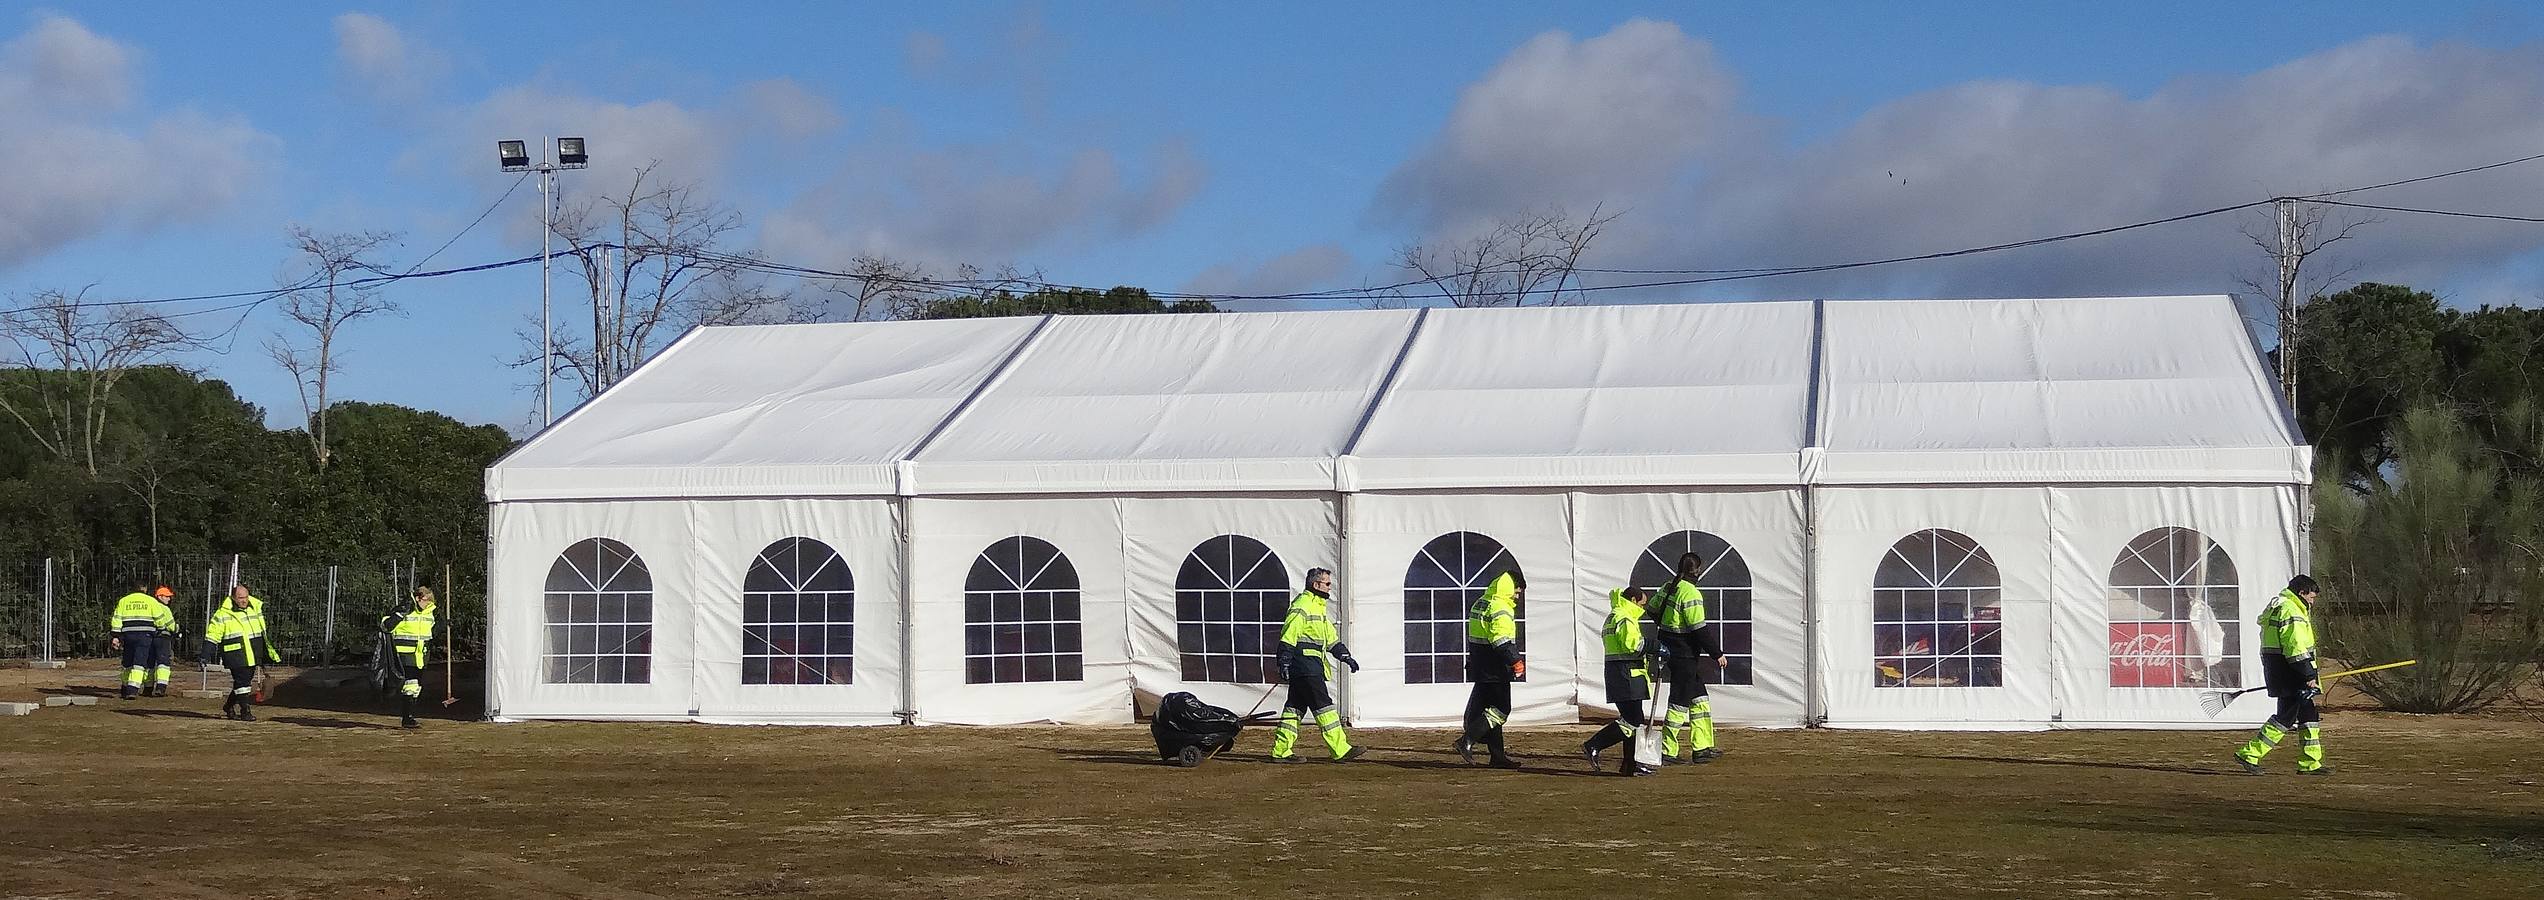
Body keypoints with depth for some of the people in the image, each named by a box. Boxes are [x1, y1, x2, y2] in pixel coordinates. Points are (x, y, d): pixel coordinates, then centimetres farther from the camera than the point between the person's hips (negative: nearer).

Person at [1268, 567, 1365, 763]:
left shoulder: (1318, 607, 21)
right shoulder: (1301, 606, -12)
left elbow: (1330, 638, 26)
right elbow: (1288, 636, -17)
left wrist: (1346, 657, 17)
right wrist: (1284, 663, -21)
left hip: (1312, 667, 11)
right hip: (1305, 667, -11)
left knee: (1296, 707, 10)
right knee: (1323, 706, -9)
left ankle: (1281, 751, 13)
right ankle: (1341, 750, -9)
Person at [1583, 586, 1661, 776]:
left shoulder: (1612, 618, 23)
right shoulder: (1625, 619, -11)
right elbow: (1632, 643, -24)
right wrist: (1656, 646, -14)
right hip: (1626, 675, -11)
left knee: (1635, 721, 12)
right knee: (1631, 721, -13)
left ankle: (1631, 764, 12)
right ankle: (1593, 746, -12)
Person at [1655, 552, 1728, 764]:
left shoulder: (1667, 587, 7)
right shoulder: (1691, 593, -20)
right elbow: (1699, 629, -21)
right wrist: (1717, 653, -12)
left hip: (1670, 649, 9)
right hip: (1685, 655, -9)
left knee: (1699, 698, 15)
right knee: (1680, 702, -3)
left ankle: (1702, 747, 18)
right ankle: (1667, 751, 0)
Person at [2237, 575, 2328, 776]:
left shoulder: (2278, 606, 20)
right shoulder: (2291, 611, -14)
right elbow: (2296, 648, -21)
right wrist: (2309, 676, -20)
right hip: (2289, 672, -11)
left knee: (2308, 714, 11)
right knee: (2287, 715, -9)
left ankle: (2310, 763, 13)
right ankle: (2250, 754, -8)